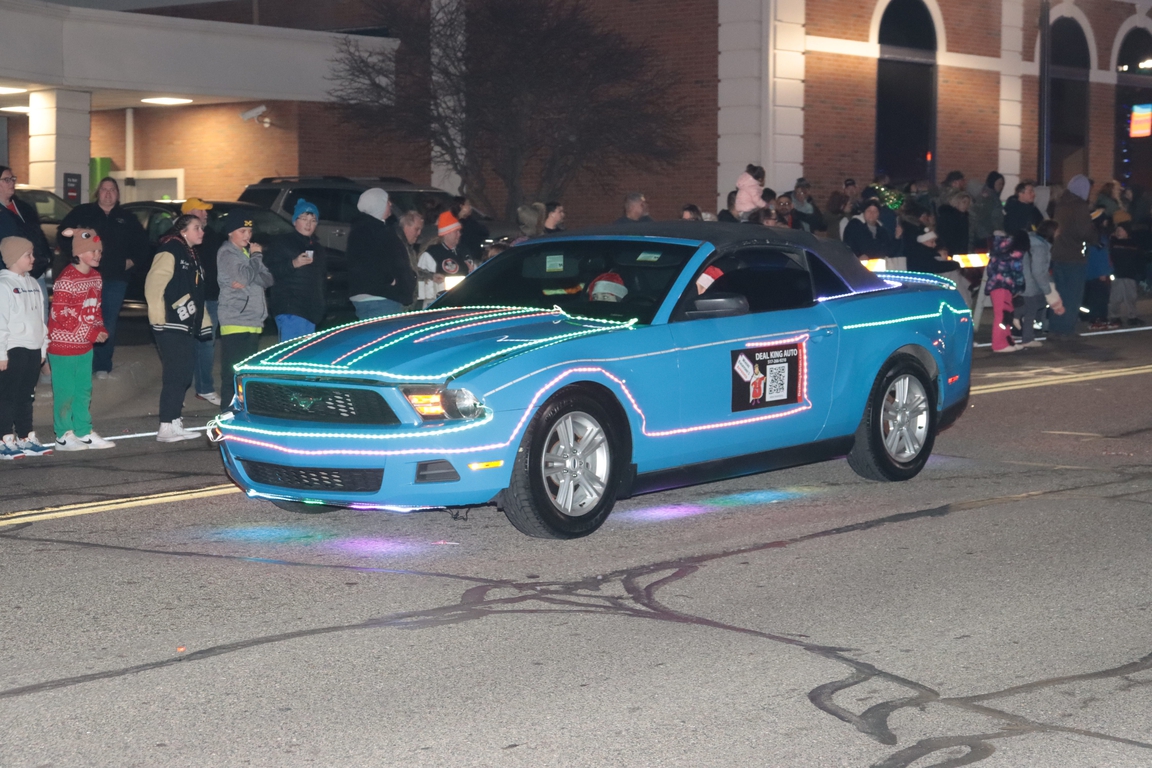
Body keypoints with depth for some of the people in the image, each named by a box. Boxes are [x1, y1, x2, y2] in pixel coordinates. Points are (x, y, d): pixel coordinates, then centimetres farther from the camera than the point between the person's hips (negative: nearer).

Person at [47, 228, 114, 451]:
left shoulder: (96, 277, 8)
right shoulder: (66, 281, -17)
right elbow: (60, 315, -20)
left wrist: (101, 329, -1)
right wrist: (91, 333, -19)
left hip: (85, 345, 8)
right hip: (64, 345, -8)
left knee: (84, 390, 13)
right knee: (65, 392, 0)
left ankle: (84, 433, 22)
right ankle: (64, 437, 9)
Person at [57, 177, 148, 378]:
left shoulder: (128, 219, 12)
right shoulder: (82, 213, 5)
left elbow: (142, 244, 20)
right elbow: (62, 235, 7)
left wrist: (132, 261, 8)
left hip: (115, 279, 2)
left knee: (108, 324, 4)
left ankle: (103, 365, 12)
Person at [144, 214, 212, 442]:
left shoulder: (192, 257, 20)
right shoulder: (170, 252, -10)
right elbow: (154, 284, -18)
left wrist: (203, 321, 22)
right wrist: (158, 317, -21)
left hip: (187, 326, 10)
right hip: (170, 326, -10)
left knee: (185, 374, 10)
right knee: (175, 374, -11)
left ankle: (175, 422, 18)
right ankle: (167, 427, -9)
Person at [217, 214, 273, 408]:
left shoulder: (248, 252, 19)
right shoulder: (226, 253, -4)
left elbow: (268, 279, 12)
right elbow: (244, 276, -19)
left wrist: (248, 281, -6)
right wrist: (256, 256, -5)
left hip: (254, 322, 8)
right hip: (235, 321, -8)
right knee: (233, 372, -9)